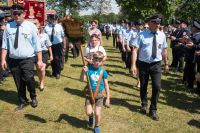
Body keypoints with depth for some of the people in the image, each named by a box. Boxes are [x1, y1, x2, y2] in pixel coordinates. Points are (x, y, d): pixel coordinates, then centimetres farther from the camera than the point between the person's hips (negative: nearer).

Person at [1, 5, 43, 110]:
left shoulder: (31, 26, -4)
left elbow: (37, 44, -5)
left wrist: (40, 60, -7)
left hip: (27, 59, -3)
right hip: (13, 60, 3)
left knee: (29, 79, -18)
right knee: (18, 83, 12)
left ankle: (33, 97, 11)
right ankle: (23, 102, 33)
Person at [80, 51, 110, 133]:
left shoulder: (103, 72, -9)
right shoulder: (88, 69, -11)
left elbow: (106, 86, -3)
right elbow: (82, 80, -17)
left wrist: (108, 98, -3)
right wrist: (83, 72, -37)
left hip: (99, 95, 0)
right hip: (89, 94, 0)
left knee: (97, 113, -2)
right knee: (88, 112, -3)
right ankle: (91, 117, 35)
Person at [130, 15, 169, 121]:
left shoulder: (162, 35, 1)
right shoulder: (142, 35, -9)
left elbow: (164, 50, 8)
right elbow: (135, 50, -13)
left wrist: (166, 64, 12)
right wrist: (133, 65, -20)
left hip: (156, 65, 2)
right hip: (143, 64, -1)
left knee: (157, 87, -5)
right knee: (143, 86, 14)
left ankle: (153, 110, 15)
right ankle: (144, 105, 40)